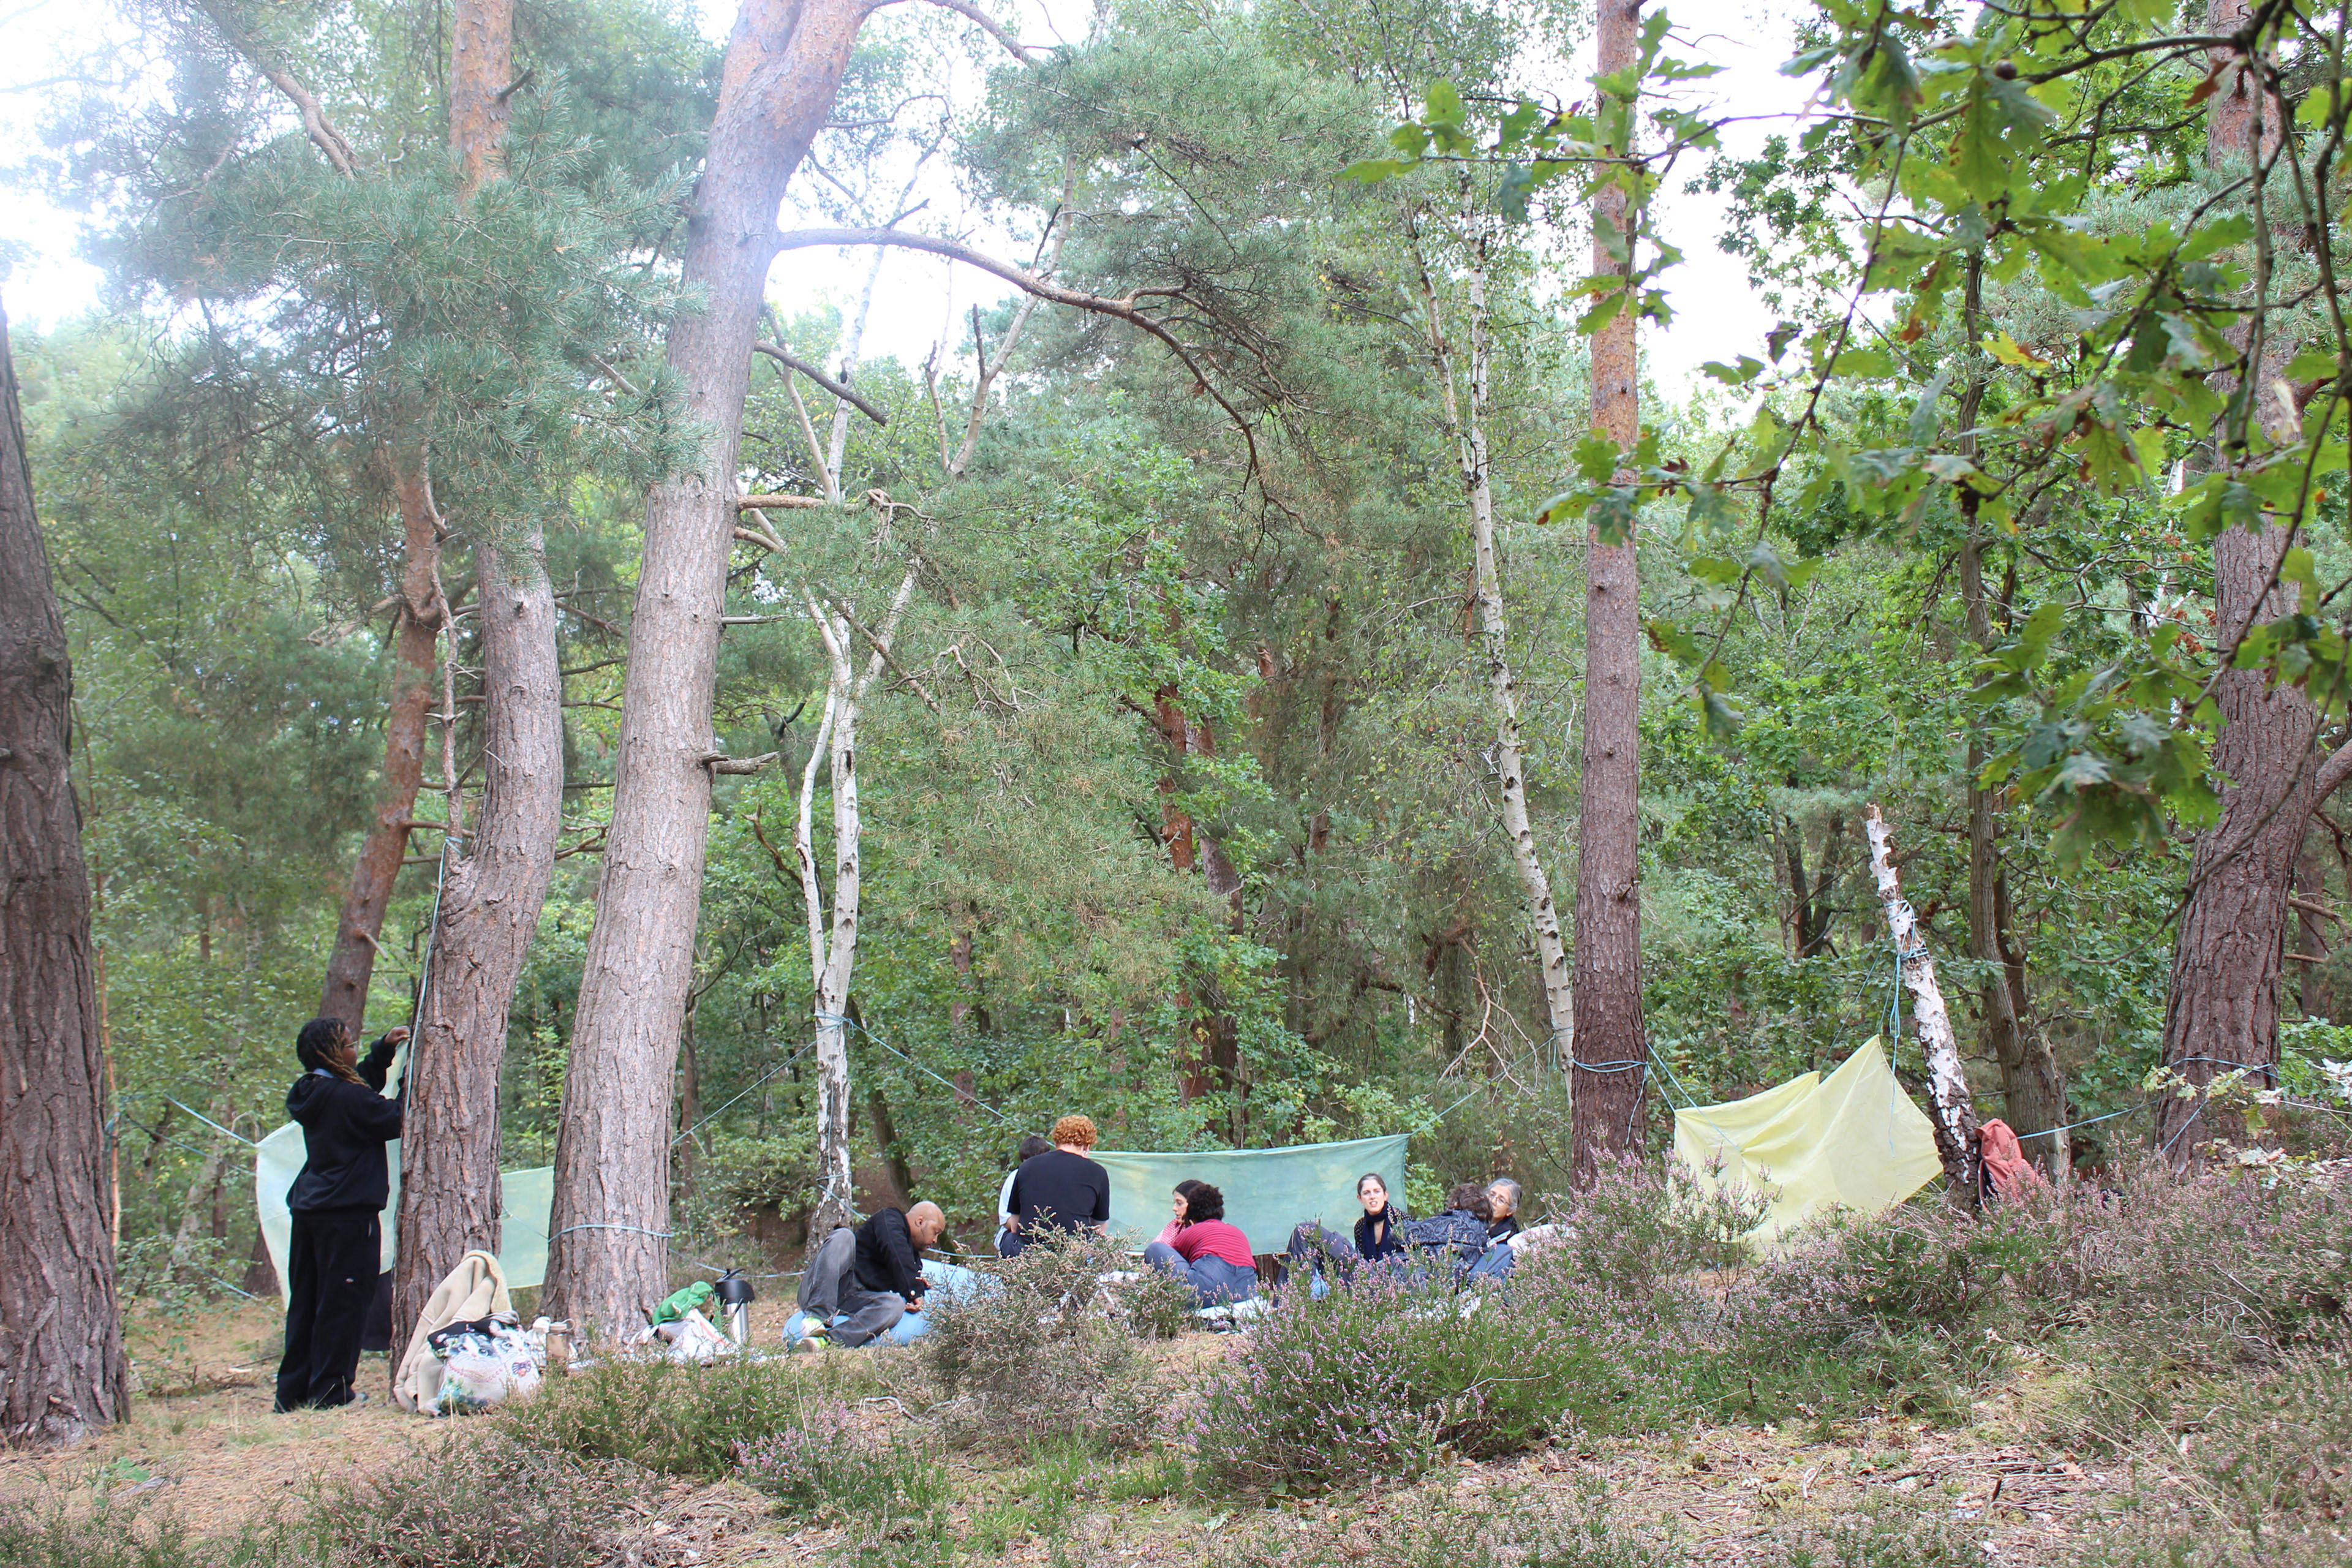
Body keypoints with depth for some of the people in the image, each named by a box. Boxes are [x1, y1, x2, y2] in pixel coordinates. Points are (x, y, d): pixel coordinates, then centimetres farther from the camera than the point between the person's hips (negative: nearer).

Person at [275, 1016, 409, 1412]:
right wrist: (410, 1084, -2)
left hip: (309, 1211, 9)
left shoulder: (313, 1093, 9)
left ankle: (293, 1392, 19)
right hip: (347, 1215, -9)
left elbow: (362, 1087, 25)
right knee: (342, 1303, -1)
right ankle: (330, 1391, 3)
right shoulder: (346, 1096, -18)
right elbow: (395, 1121, -13)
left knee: (305, 1302, 14)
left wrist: (384, 1050, 19)